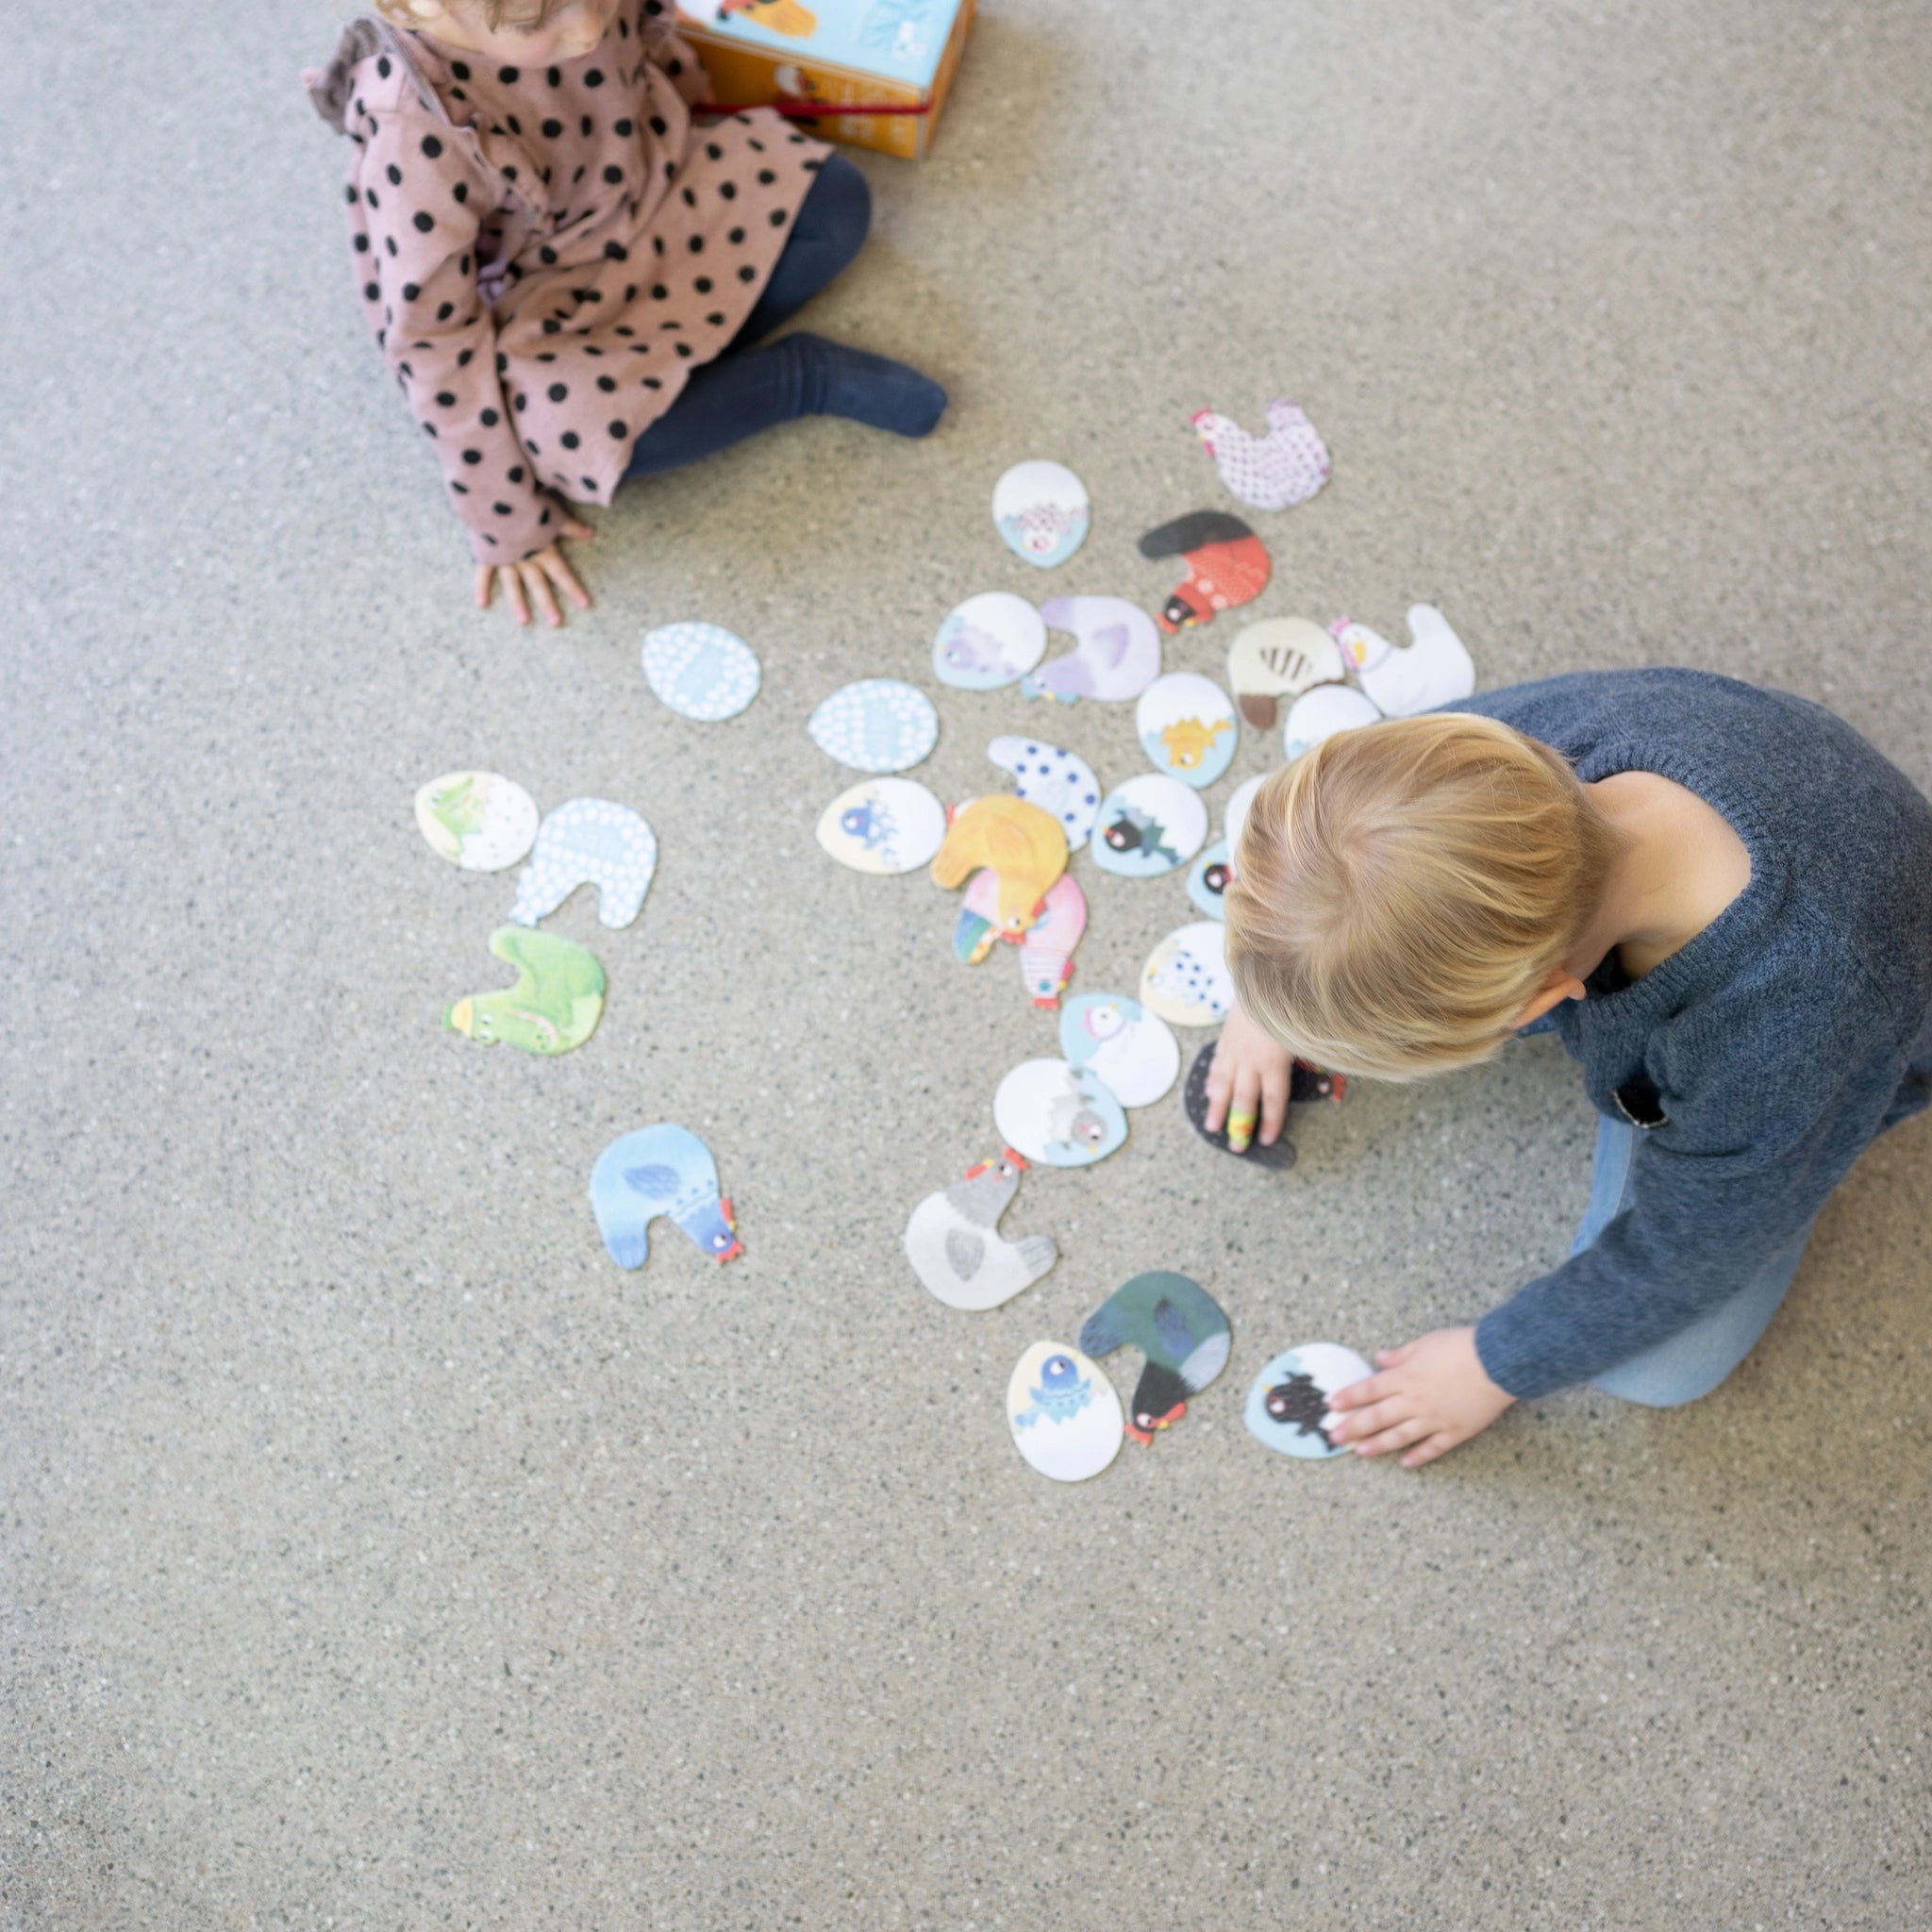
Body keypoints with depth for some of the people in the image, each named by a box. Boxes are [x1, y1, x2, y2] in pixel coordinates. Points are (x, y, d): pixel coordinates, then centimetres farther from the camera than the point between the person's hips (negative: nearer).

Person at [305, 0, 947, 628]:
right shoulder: (415, 130, -36)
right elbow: (434, 339, -28)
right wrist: (507, 525, -22)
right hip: (541, 303, -5)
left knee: (837, 198, -6)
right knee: (557, 424, -34)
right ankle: (803, 374, -12)